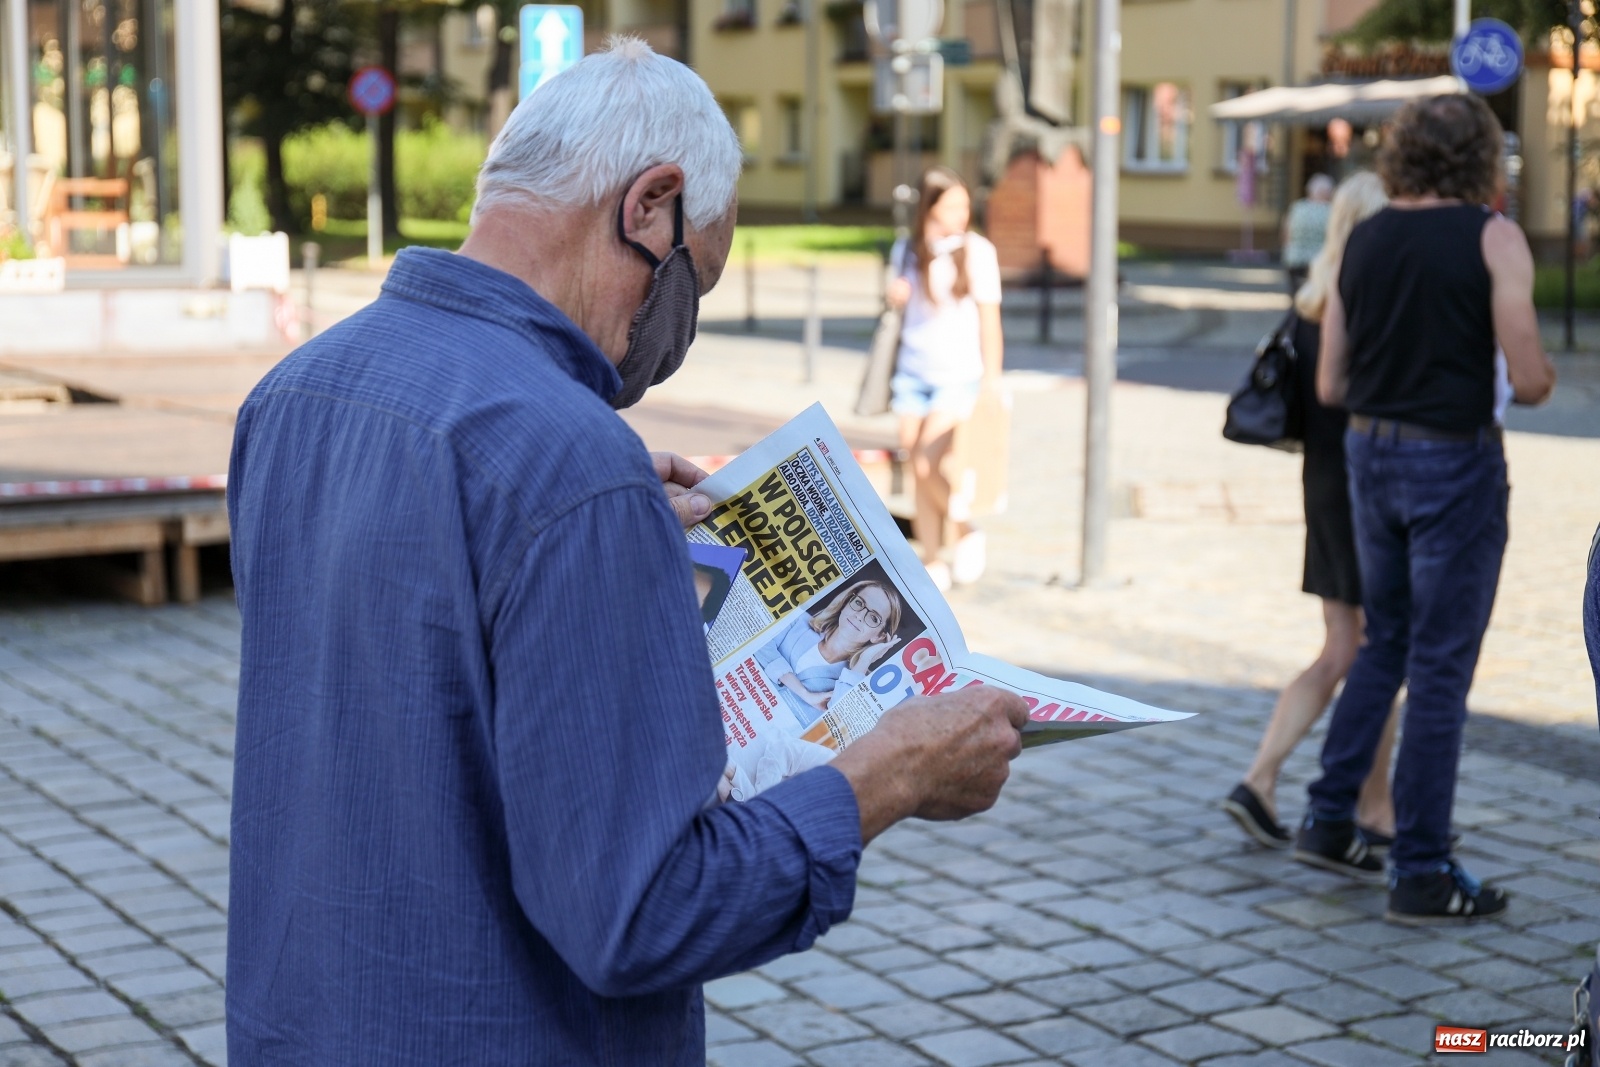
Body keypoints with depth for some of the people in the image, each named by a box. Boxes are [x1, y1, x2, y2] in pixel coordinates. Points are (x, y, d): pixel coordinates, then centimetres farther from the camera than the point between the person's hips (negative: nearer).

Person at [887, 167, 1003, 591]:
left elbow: (989, 320, -4)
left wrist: (991, 384, -7)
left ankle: (967, 532, 7)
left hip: (959, 375, -4)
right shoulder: (907, 251, 6)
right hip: (913, 374, 5)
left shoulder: (977, 252, -6)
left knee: (927, 465, -16)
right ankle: (933, 564, 12)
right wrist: (895, 296, -1)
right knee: (918, 473, 3)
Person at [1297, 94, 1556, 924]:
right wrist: (1543, 376, 7)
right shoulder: (1493, 239, -11)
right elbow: (1529, 380, -15)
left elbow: (1330, 386, 6)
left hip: (1370, 452, 6)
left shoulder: (1361, 240, 5)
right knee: (1440, 668, 2)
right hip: (1454, 459, -6)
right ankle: (1421, 871, 9)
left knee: (1385, 642, 22)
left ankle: (1329, 819, 23)